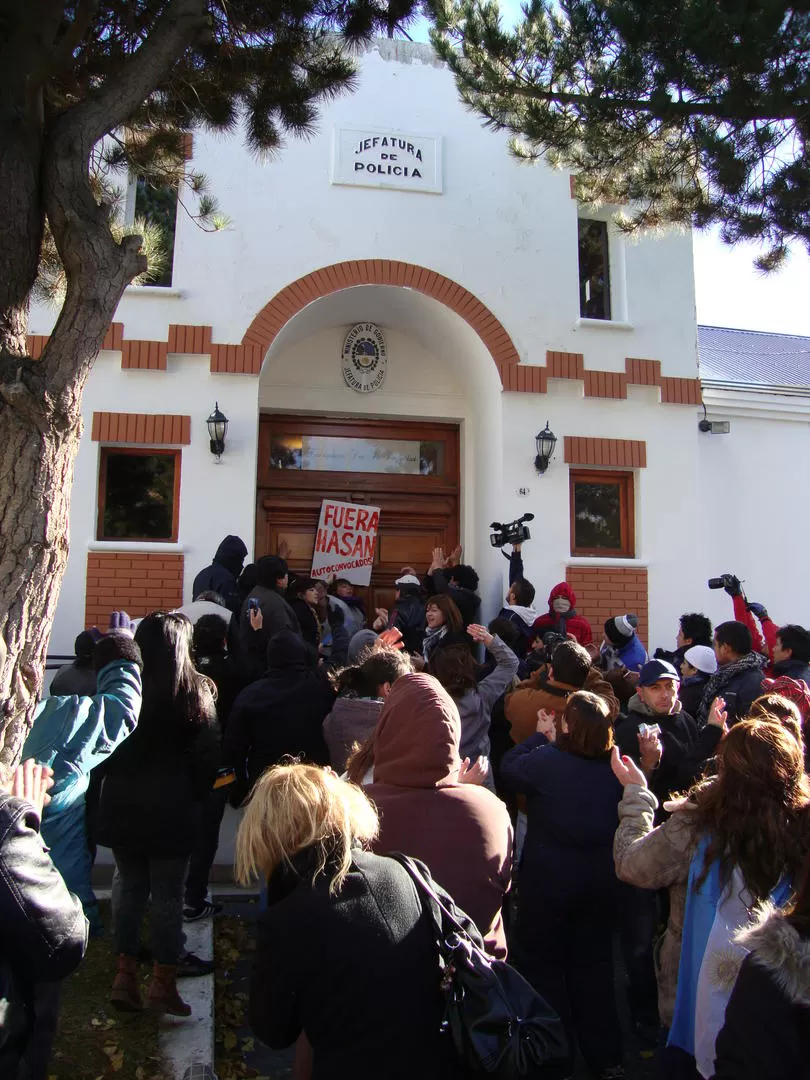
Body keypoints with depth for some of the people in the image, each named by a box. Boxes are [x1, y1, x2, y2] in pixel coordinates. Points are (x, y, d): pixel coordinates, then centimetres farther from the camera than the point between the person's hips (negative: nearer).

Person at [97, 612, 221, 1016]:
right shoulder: (195, 691, -14)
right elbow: (209, 754, -9)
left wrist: (122, 781, 14)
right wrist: (196, 795, 5)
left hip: (122, 807, 3)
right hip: (172, 810, -3)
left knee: (128, 885, 17)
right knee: (167, 893, 9)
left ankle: (125, 972, 23)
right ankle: (163, 980, 18)